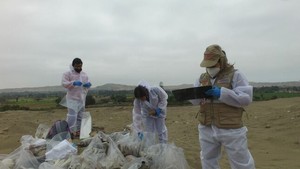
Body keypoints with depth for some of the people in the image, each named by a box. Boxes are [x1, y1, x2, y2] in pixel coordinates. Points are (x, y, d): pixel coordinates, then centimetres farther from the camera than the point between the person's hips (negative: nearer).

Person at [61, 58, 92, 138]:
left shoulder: (84, 75, 13)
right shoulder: (68, 74, -3)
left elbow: (87, 85, 17)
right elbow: (63, 83, -13)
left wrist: (88, 84, -8)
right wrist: (73, 83, -27)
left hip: (82, 99, 6)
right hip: (72, 99, -6)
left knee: (80, 116, 12)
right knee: (72, 116, -11)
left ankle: (78, 131, 24)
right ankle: (71, 132, -1)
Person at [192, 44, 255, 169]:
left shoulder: (235, 75, -5)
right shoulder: (202, 78, 10)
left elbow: (246, 98, -14)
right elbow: (194, 100, 11)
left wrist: (221, 93, -22)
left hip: (231, 130, -4)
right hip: (206, 129, 5)